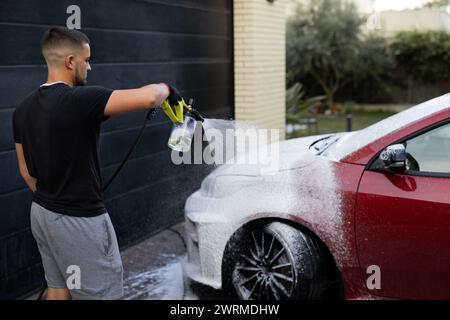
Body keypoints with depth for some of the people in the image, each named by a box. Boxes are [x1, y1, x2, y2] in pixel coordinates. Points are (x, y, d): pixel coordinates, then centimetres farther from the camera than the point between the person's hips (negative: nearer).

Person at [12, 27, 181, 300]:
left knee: (58, 288, 21)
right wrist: (166, 89, -8)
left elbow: (26, 170, 13)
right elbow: (148, 98, -31)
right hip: (79, 220, -9)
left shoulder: (23, 110, 4)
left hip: (41, 213, 9)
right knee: (99, 293, 4)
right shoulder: (81, 100, -22)